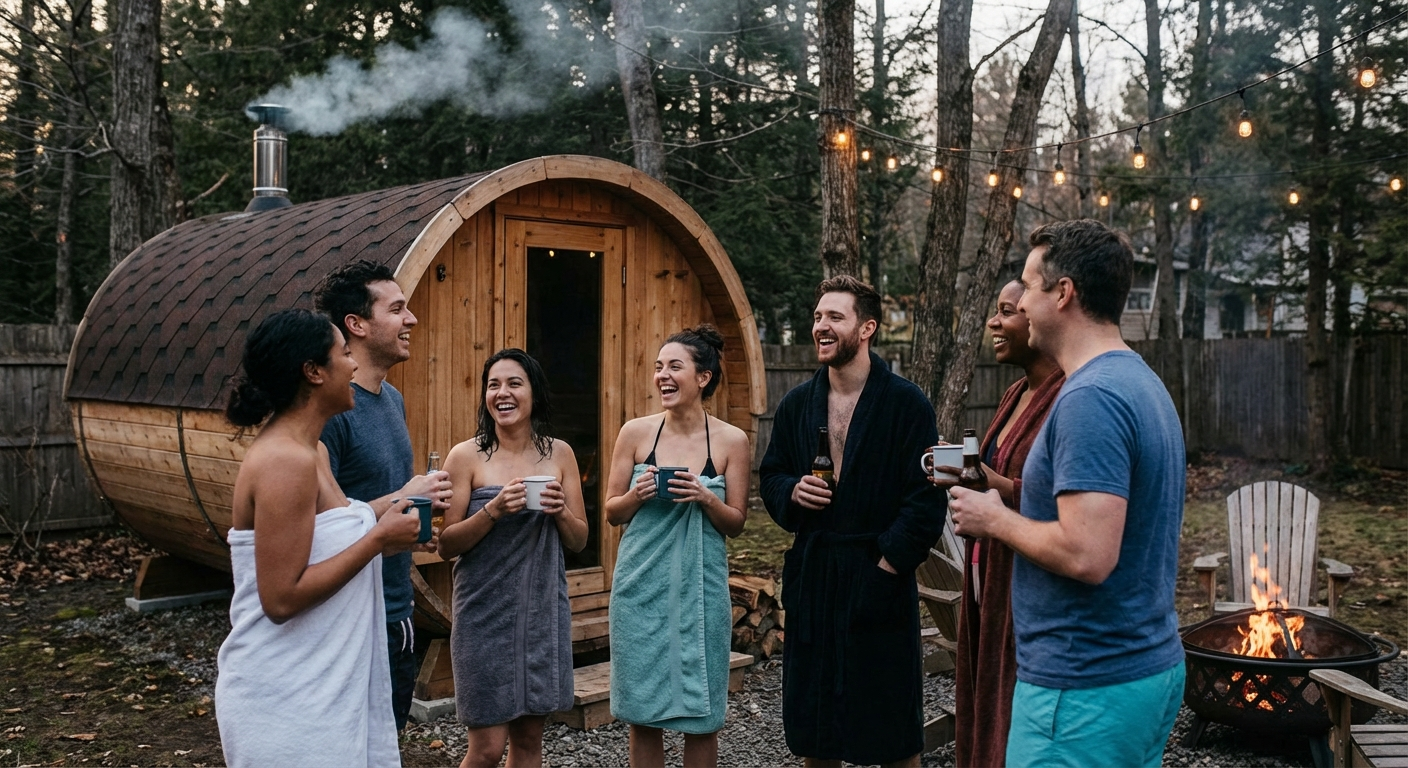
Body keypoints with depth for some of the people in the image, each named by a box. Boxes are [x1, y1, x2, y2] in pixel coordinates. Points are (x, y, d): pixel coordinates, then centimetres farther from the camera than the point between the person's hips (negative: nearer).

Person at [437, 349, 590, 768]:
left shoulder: (559, 453, 4)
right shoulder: (467, 456, -6)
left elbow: (579, 541, 8)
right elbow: (447, 545, -7)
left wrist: (561, 511, -12)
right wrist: (492, 510, -22)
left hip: (543, 609, 3)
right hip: (486, 611, -3)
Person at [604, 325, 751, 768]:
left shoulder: (730, 441, -2)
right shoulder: (635, 433, 0)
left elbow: (736, 524, 2)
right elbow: (611, 512, 6)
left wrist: (706, 498, -17)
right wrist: (638, 495, -15)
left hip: (699, 587, -1)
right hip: (641, 585, 1)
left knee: (700, 716, 6)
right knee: (641, 713, 8)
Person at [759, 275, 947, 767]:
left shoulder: (907, 404, -6)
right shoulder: (796, 404, 9)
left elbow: (926, 499, -9)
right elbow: (770, 476, 17)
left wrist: (891, 562, -15)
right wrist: (792, 491, -5)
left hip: (879, 577, -4)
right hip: (811, 575, 5)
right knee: (811, 726, 13)